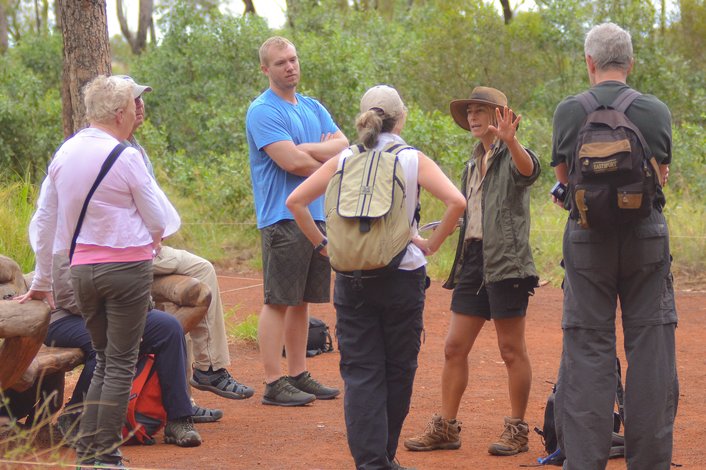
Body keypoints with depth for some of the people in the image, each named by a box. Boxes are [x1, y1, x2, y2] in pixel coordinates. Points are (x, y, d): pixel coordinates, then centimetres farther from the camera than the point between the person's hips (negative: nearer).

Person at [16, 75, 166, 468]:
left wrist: (42, 281, 25)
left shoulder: (64, 154, 8)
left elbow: (45, 220, 15)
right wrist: (153, 240, 21)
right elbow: (157, 219, -3)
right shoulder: (125, 157, -10)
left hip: (81, 269, 6)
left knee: (104, 361, 17)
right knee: (121, 364, 0)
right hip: (128, 265, -6)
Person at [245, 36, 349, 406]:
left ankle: (298, 375, 18)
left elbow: (345, 148, 4)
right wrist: (328, 156, -2)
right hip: (283, 217, -8)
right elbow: (292, 163, -18)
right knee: (279, 301, -5)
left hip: (317, 214, 8)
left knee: (302, 300, 12)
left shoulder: (313, 108, 16)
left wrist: (305, 149, -12)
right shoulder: (263, 111, -8)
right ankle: (273, 384, -3)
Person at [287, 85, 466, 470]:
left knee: (360, 373, 3)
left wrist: (322, 244, 5)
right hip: (402, 276, -1)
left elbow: (295, 201, -1)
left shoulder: (343, 161, 3)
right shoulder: (413, 160, -3)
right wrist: (432, 244, -5)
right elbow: (456, 201, -16)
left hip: (352, 279, 2)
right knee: (397, 371, 12)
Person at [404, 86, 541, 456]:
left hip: (506, 262, -8)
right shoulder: (472, 165, 19)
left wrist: (511, 141, -48)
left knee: (512, 349, 1)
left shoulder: (512, 157, -5)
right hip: (473, 259, 8)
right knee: (454, 347, 6)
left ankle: (517, 429, 10)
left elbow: (528, 169, -30)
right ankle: (446, 427, 12)